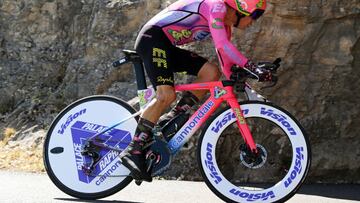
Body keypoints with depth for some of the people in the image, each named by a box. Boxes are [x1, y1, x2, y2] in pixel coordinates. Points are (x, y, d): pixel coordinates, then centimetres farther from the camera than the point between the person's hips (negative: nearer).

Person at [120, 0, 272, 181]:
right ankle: (133, 151, -20)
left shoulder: (224, 25, 15)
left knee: (212, 73, -6)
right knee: (166, 95, -24)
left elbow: (226, 64, 16)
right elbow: (222, 45, -29)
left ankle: (171, 119, -3)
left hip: (168, 46, 10)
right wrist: (253, 68, -31)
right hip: (152, 38, -9)